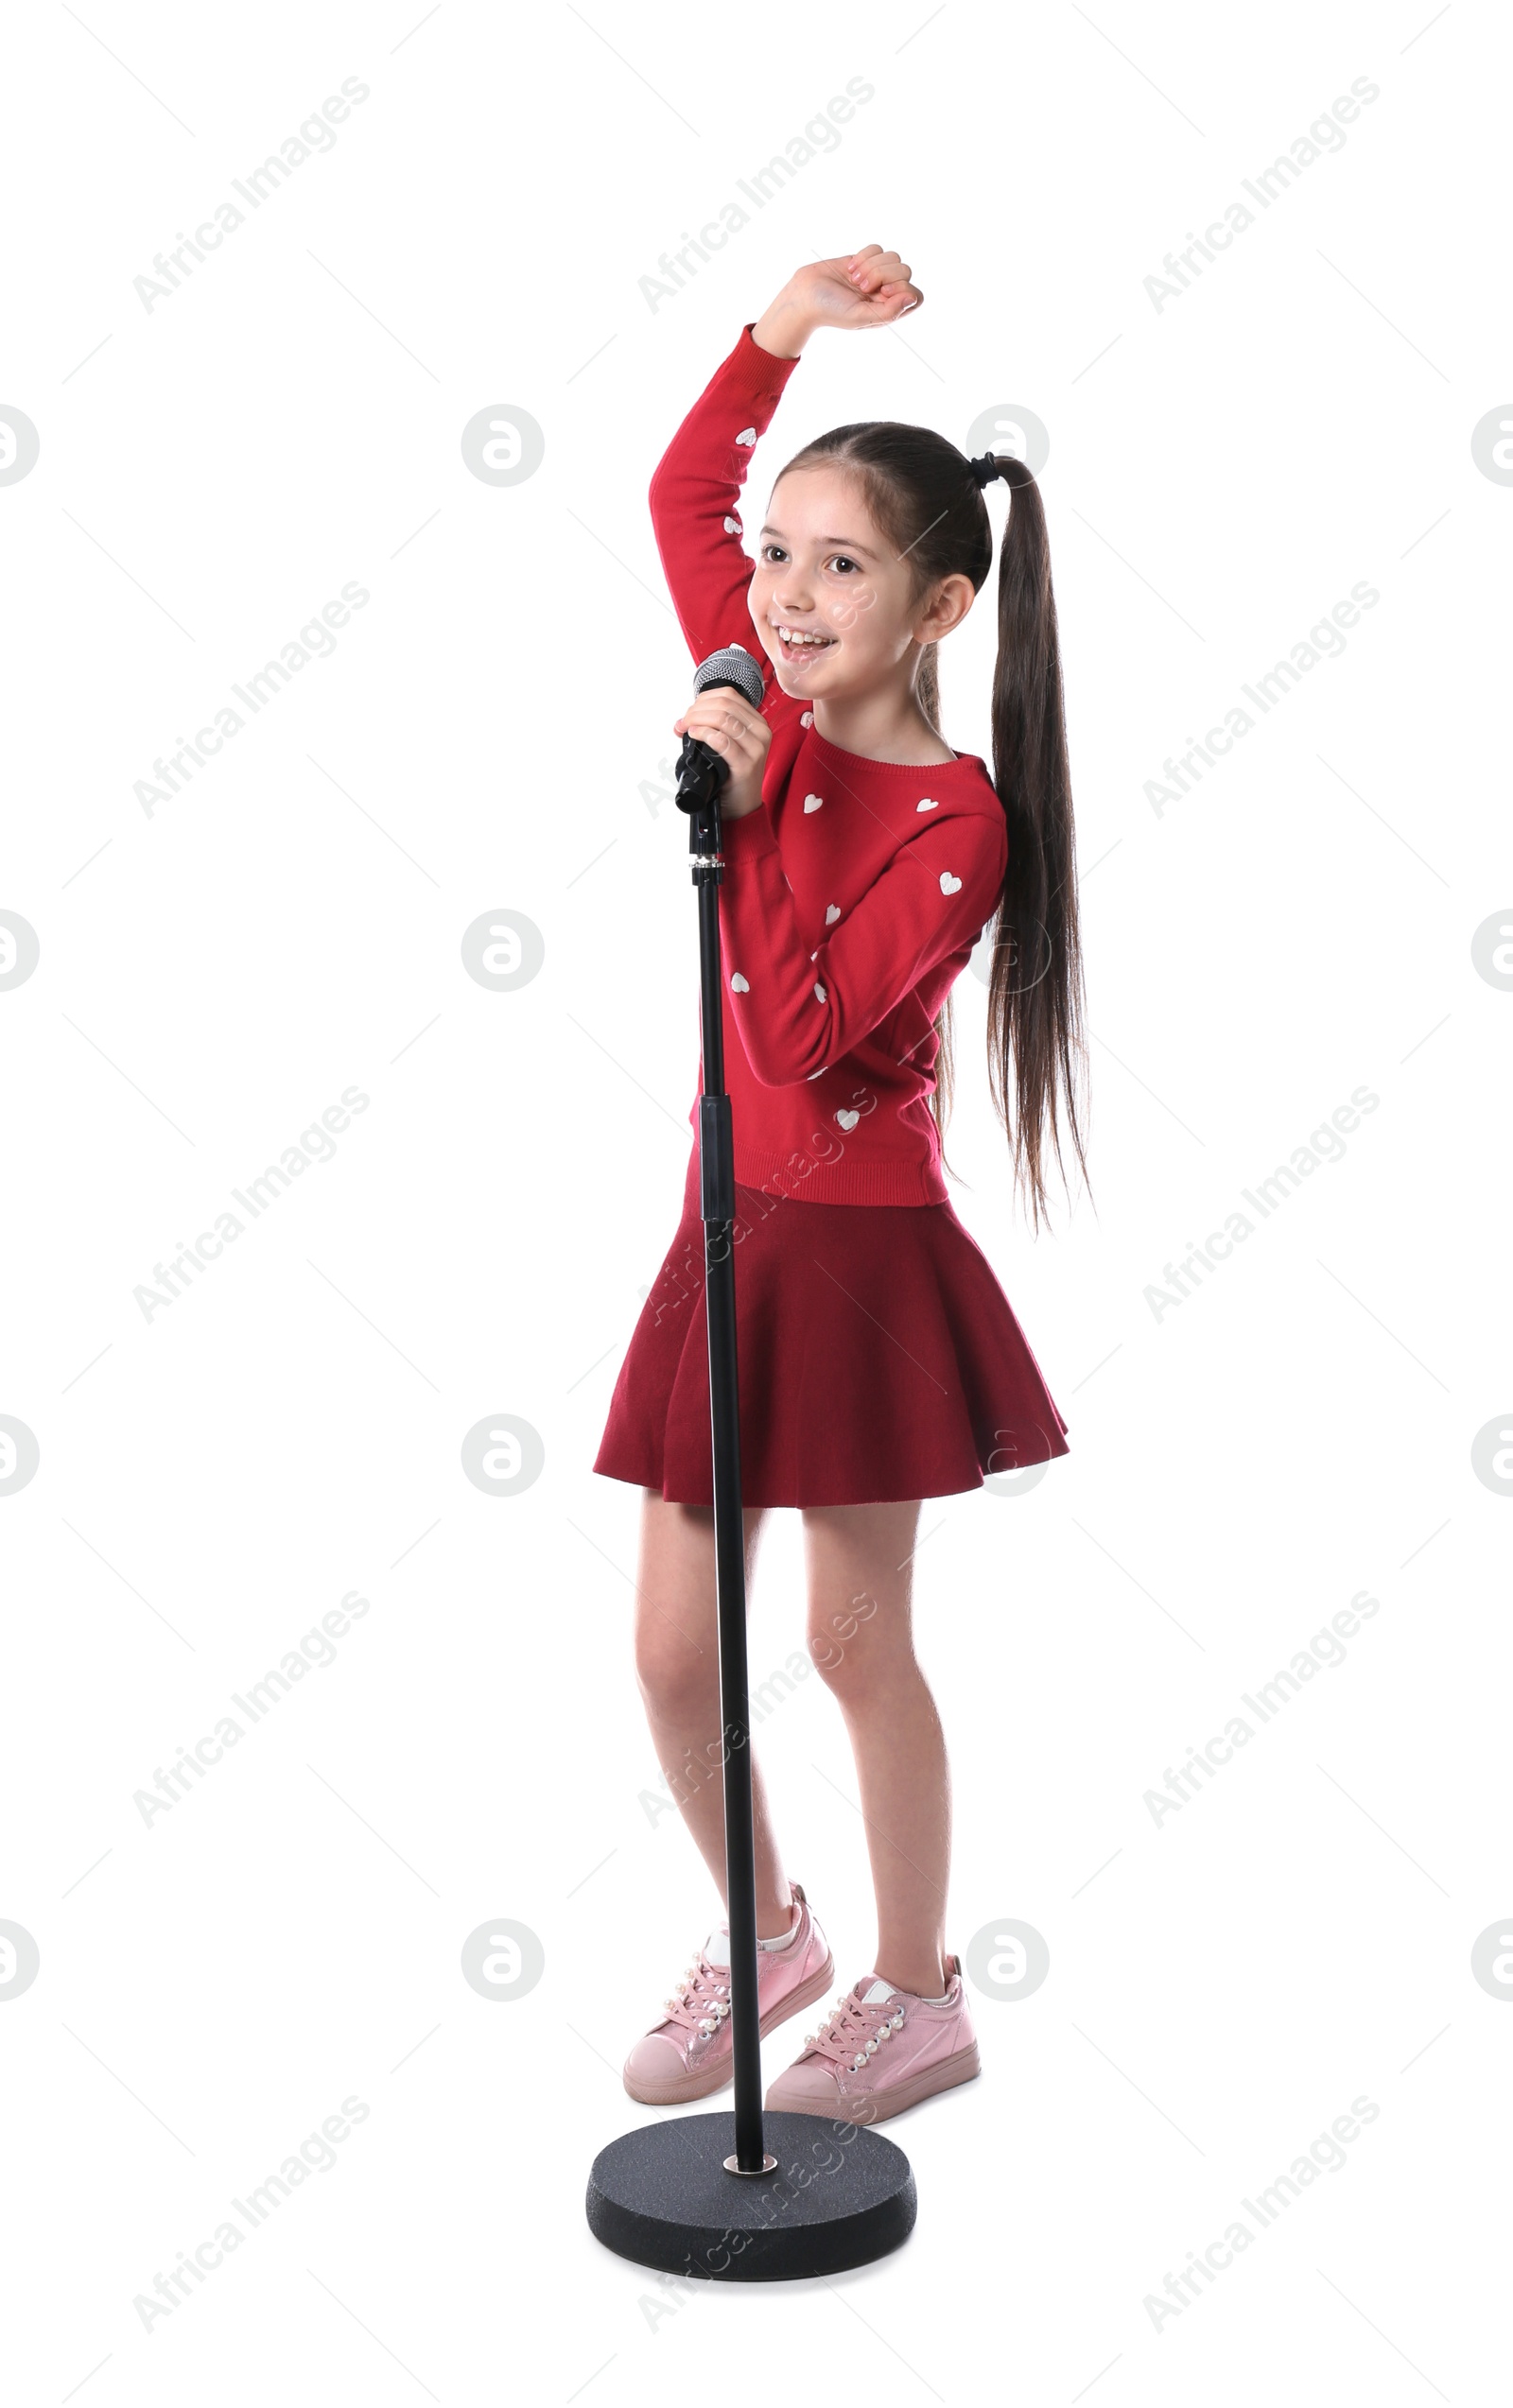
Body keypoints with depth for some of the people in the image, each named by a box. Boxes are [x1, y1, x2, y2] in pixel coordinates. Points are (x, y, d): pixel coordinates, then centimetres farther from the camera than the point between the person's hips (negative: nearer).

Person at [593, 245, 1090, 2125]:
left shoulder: (955, 819, -14)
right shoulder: (770, 718, 4)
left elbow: (808, 1033, -23)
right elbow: (682, 496, 14)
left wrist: (742, 815, -23)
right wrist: (782, 329, 5)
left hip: (858, 1255, -6)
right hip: (728, 1236, 6)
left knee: (856, 1640, 6)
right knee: (674, 1648, 9)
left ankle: (917, 1998, 26)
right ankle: (763, 1936, 34)